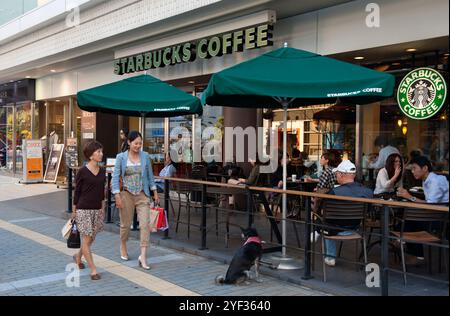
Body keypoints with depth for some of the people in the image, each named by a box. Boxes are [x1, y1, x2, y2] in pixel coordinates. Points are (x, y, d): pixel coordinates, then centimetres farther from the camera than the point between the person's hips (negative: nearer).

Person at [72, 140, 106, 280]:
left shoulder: (102, 171, 6)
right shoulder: (82, 171, -10)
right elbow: (77, 191, -3)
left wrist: (102, 209, 13)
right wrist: (74, 210, 0)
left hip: (97, 210, 6)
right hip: (83, 209, -6)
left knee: (91, 239, 15)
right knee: (86, 240, -4)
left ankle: (78, 256, 41)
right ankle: (93, 270, 1)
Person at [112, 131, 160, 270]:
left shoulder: (145, 156, 2)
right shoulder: (121, 157, -4)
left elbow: (150, 175, 12)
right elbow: (115, 177, -4)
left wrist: (155, 192, 12)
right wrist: (117, 196, -12)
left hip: (142, 195, 1)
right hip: (127, 194, -1)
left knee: (145, 224, -9)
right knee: (126, 224, 11)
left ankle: (143, 256, -8)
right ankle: (123, 246, 39)